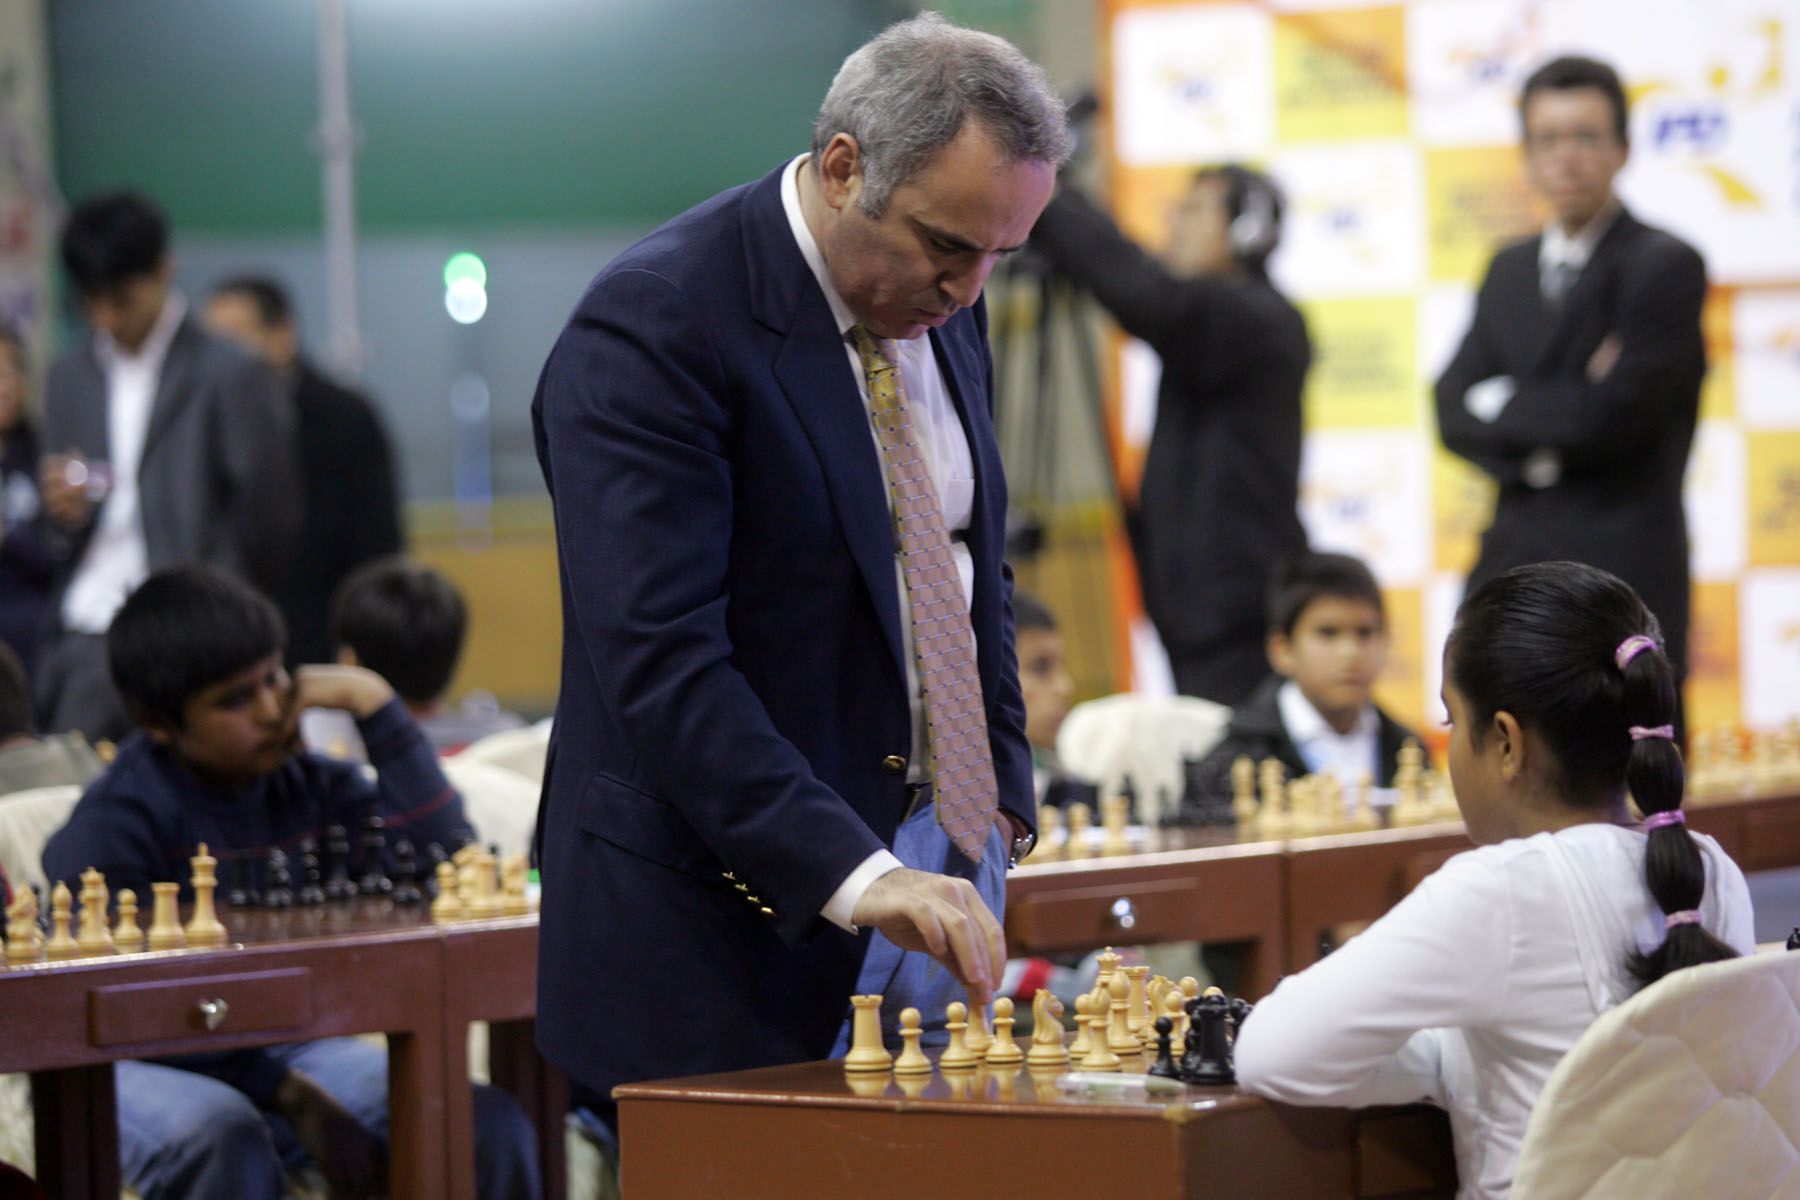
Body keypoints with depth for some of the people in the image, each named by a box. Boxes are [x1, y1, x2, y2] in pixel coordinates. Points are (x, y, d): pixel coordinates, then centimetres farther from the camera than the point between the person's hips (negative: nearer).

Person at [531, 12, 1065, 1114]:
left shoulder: (946, 306, 7)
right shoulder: (655, 325, -17)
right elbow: (660, 661, -24)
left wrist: (1000, 797, 10)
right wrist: (855, 877, -31)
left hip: (937, 861, 7)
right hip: (742, 910, -7)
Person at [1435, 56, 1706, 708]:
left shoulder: (1665, 265, -5)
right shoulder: (1510, 271, 17)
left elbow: (1612, 416, -15)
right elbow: (1455, 412, 7)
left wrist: (1500, 403, -2)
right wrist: (1540, 453, -11)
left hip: (1622, 575, -6)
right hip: (1515, 568, 6)